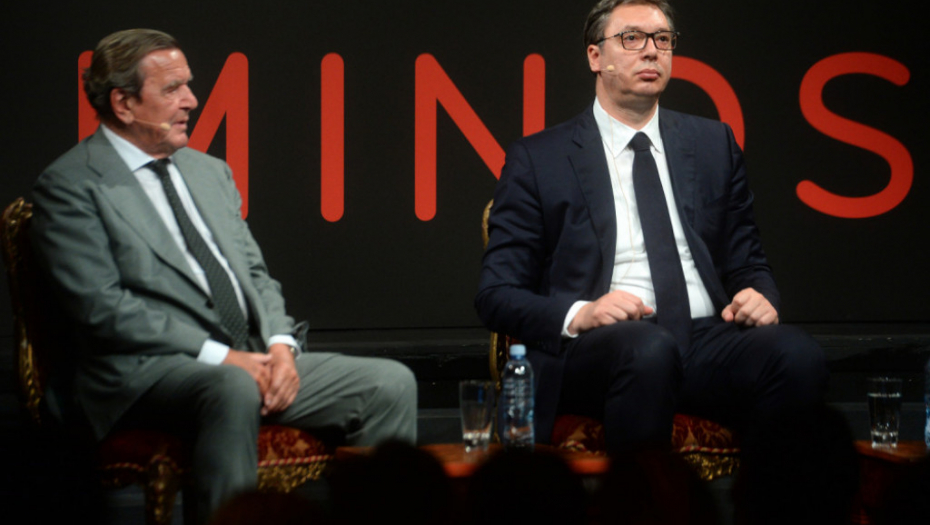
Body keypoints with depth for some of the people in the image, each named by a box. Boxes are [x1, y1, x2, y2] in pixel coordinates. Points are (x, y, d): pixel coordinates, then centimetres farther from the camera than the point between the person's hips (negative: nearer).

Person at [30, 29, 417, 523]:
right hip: (143, 372, -7)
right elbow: (102, 307, -13)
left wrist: (280, 346, -1)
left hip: (251, 360, 8)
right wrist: (218, 356, -17)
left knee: (391, 383, -8)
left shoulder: (210, 172, 21)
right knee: (233, 389, -40)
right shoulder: (69, 186, -3)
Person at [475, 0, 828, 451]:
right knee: (648, 347, -38)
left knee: (797, 354, -29)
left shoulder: (713, 144, 20)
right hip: (595, 347, -3)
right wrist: (578, 315, -16)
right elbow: (496, 294, 4)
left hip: (706, 339, 3)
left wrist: (759, 298, -1)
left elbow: (747, 262, 24)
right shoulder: (538, 160, 9)